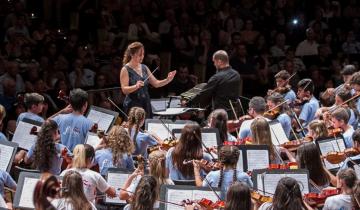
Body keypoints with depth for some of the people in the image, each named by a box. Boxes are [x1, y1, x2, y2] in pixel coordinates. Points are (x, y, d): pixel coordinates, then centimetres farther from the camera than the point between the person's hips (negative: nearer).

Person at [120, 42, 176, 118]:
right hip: (133, 105, -6)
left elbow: (156, 83, 13)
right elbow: (124, 90, -15)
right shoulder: (125, 70, -7)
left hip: (146, 105, 6)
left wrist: (168, 80, -4)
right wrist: (136, 86, -32)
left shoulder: (144, 68, 11)